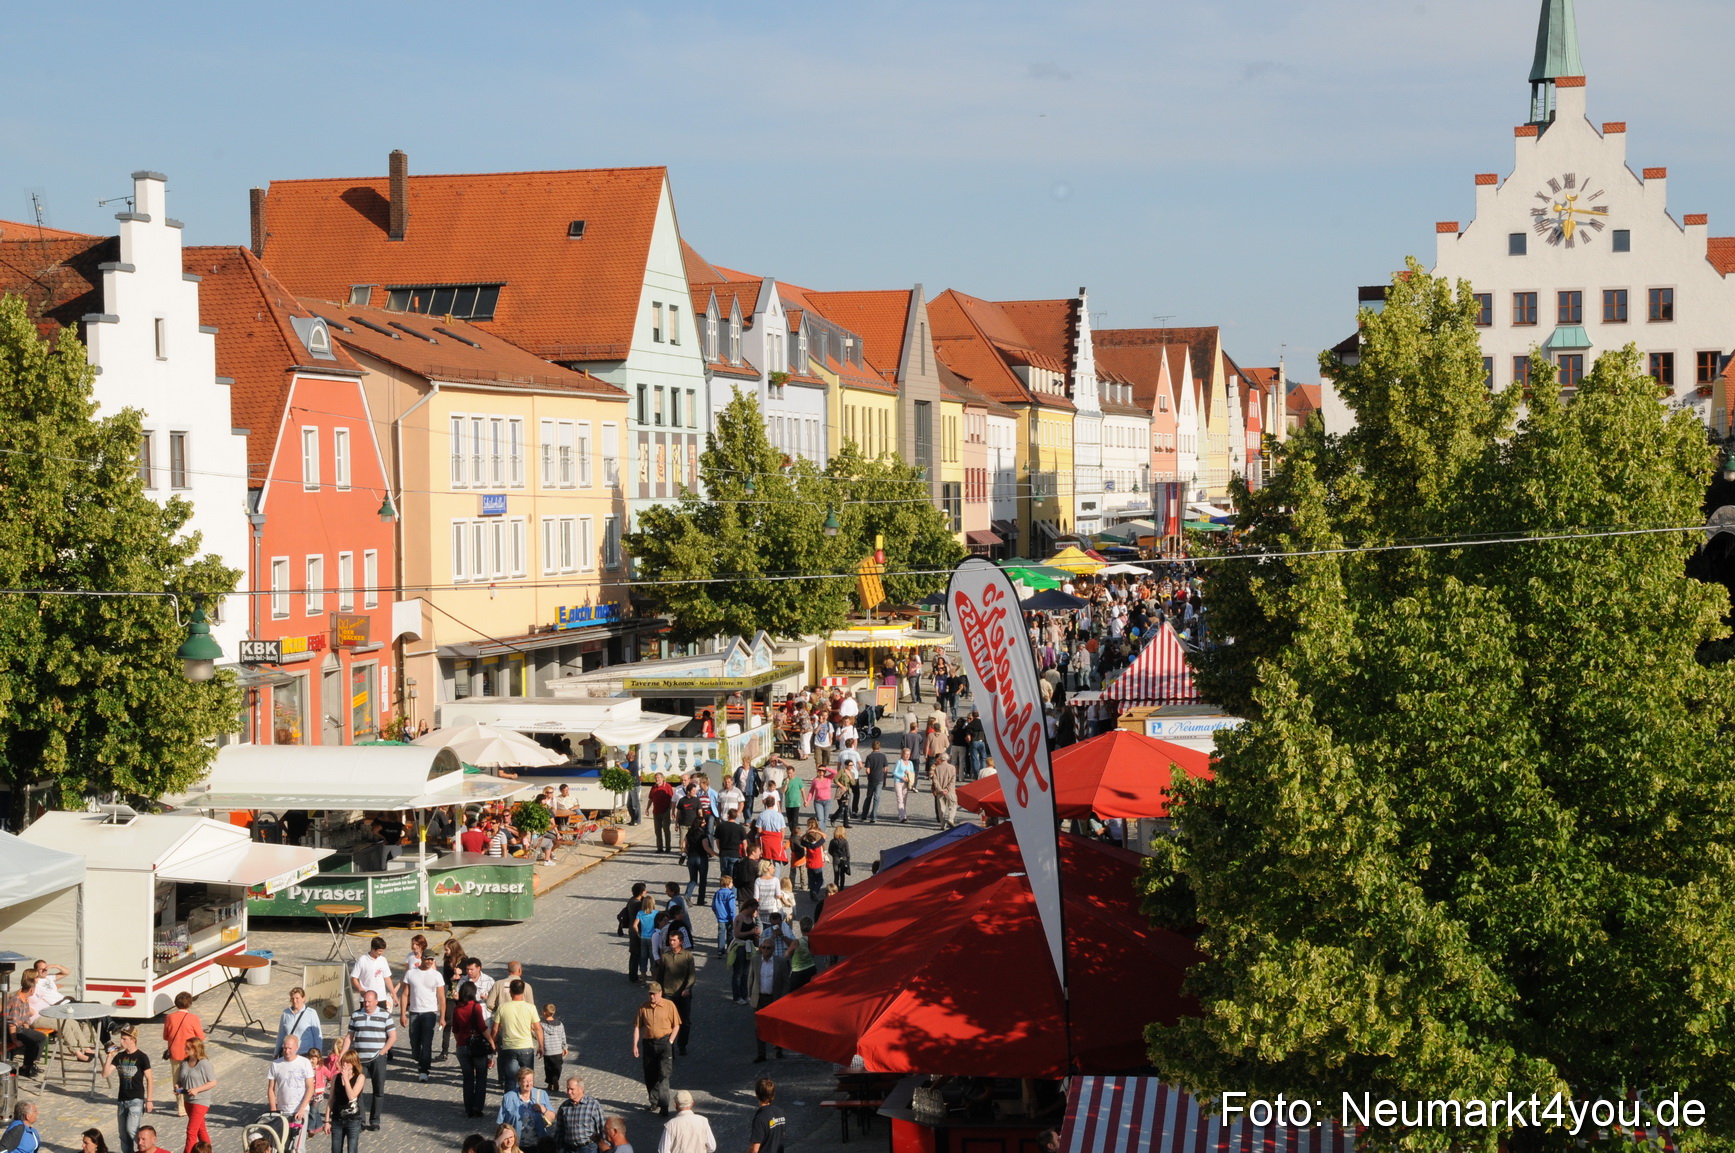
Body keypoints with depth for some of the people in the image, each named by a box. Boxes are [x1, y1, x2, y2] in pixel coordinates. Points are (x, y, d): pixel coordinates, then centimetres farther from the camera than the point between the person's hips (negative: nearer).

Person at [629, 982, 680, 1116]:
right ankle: (654, 1102, 24)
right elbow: (637, 1027, 6)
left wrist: (670, 1042, -8)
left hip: (664, 1043, -4)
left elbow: (676, 1025, 0)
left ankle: (663, 1105, -13)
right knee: (650, 1075, 10)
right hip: (649, 1043, 4)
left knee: (664, 1074, -12)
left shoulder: (669, 1006, -4)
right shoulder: (643, 1008, 3)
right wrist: (635, 1045, 0)